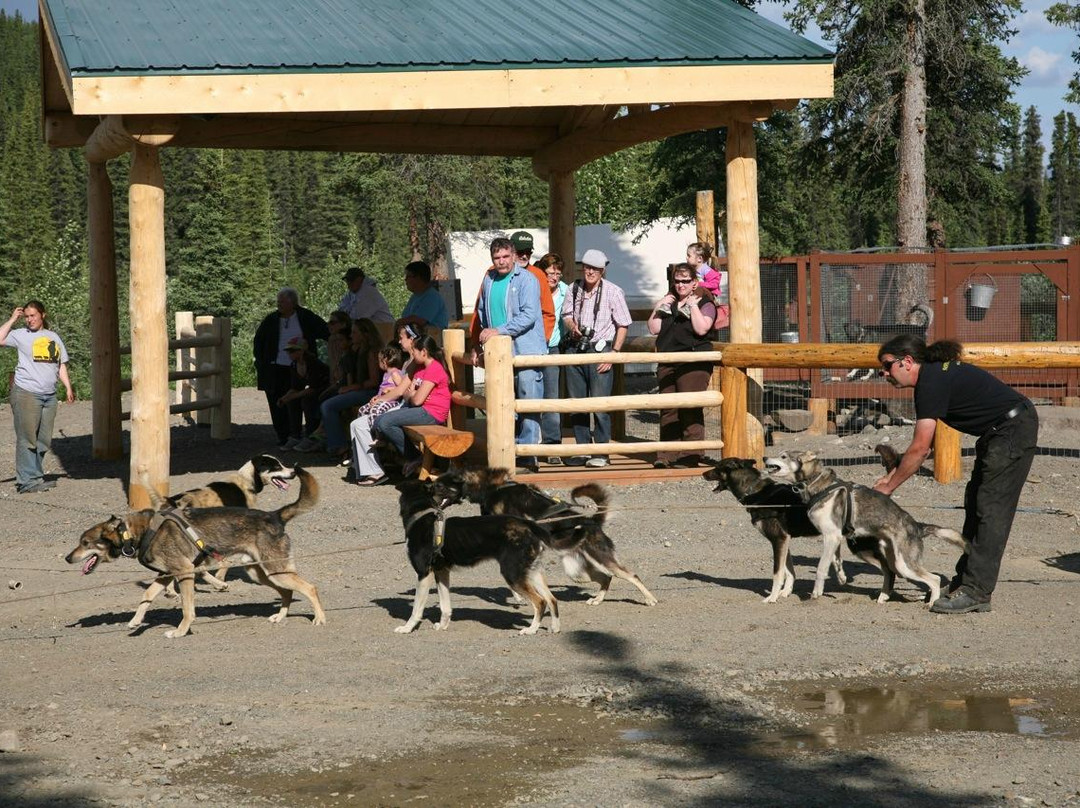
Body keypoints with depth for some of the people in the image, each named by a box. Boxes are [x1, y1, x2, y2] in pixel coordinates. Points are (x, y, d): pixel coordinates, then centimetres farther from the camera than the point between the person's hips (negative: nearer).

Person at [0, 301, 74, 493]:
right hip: (26, 394, -5)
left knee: (43, 441, 7)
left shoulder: (53, 337, 16)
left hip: (49, 395, 5)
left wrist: (68, 387, 11)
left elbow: (61, 365, 20)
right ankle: (27, 480, -6)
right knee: (27, 439, -7)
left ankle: (35, 476, 15)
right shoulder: (21, 335, 1)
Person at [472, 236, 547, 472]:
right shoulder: (489, 280, 14)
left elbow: (529, 315, -17)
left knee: (528, 406, -8)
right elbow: (481, 312, 27)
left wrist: (499, 331, -21)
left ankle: (527, 457, -7)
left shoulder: (526, 279, -7)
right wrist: (478, 344, 23)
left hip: (526, 351, -7)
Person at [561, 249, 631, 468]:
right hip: (575, 350, 5)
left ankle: (602, 452, 0)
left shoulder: (613, 292, -7)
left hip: (599, 351, -5)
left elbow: (623, 326, -3)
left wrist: (613, 354, -9)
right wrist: (571, 326, -5)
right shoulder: (573, 289, 5)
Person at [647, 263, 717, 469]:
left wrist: (693, 305, -11)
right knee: (668, 410, 5)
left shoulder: (704, 303, 4)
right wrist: (658, 308, 3)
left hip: (693, 364, -6)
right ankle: (666, 455, 7)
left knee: (690, 410, -9)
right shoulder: (668, 302, 20)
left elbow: (701, 329, -13)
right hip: (667, 363, 6)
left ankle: (690, 456, -9)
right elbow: (654, 329, 13)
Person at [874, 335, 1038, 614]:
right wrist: (892, 474, 11)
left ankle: (975, 593, -12)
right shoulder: (935, 375, 12)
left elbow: (920, 448, -19)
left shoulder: (932, 382, -19)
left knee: (991, 509, -11)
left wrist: (887, 488, -11)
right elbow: (923, 445, 16)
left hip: (1014, 431, -11)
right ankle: (965, 584, 15)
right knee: (975, 505, 12)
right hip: (998, 434, 11)